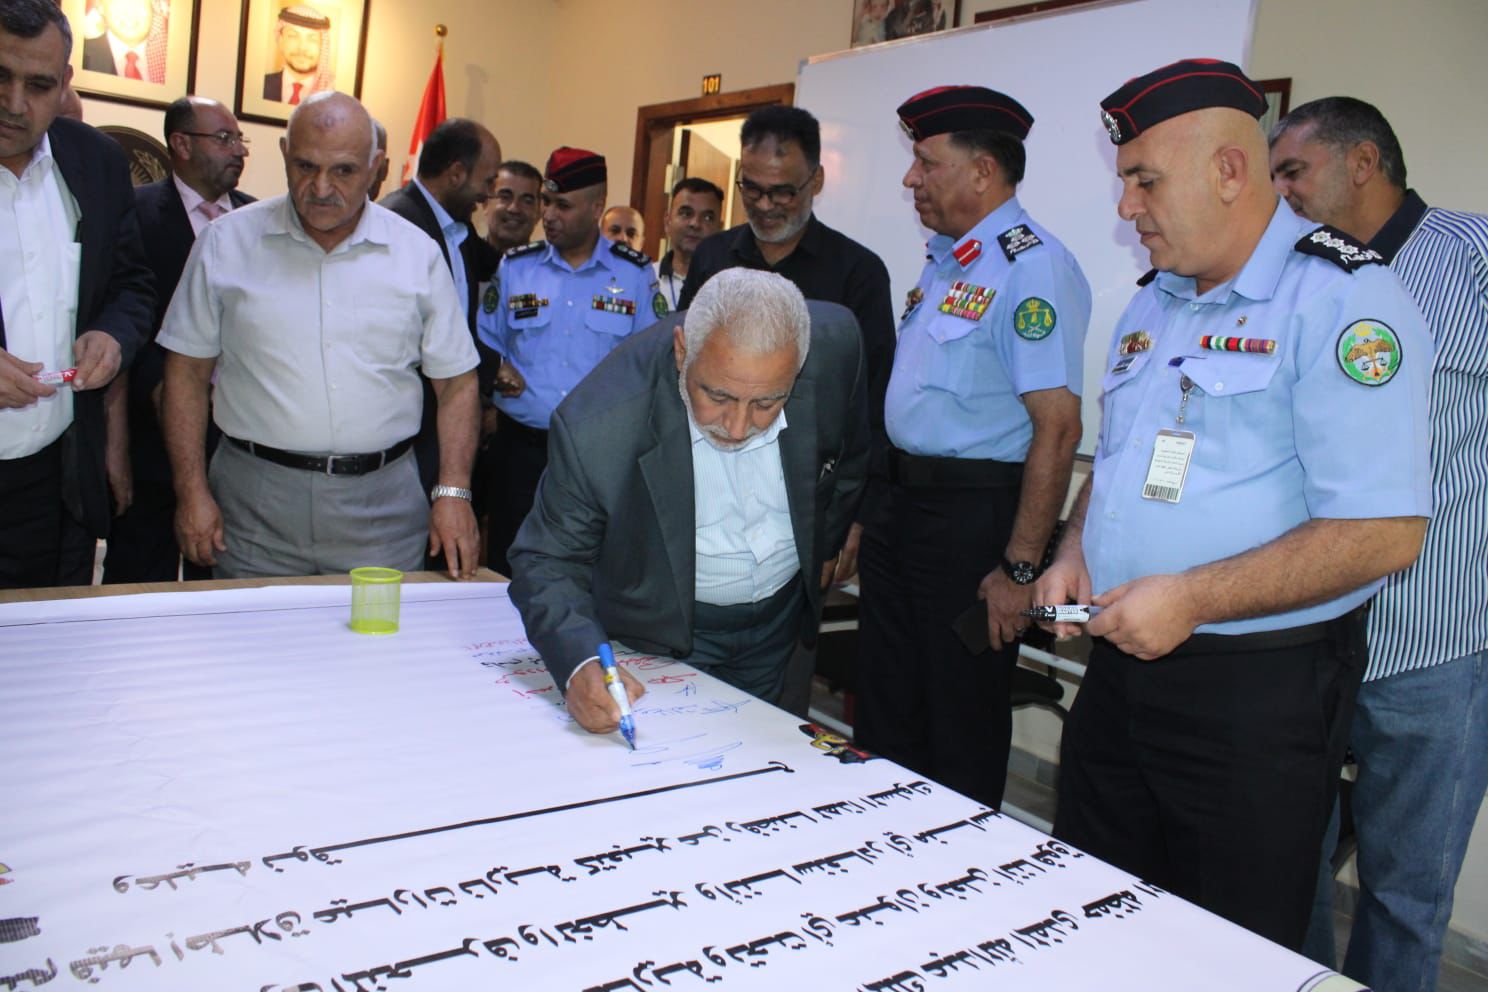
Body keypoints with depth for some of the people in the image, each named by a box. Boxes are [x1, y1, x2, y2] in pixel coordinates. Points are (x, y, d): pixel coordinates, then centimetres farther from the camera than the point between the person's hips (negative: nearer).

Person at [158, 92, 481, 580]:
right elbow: (187, 373, 6)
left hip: (381, 506, 0)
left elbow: (456, 382, 4)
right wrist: (192, 491, -2)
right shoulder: (227, 242, 2)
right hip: (254, 502, 0)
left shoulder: (417, 253, 3)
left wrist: (453, 493, -6)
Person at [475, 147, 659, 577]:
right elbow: (485, 344, 14)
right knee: (509, 569, 7)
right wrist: (497, 370, -7)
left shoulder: (635, 274, 3)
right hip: (522, 447, 2)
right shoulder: (514, 266, 8)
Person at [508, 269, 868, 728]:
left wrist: (825, 544, 8)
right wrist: (580, 664, -40)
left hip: (783, 618, 3)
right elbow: (548, 561, -23)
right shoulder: (598, 425, -34)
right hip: (662, 630, -3)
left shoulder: (833, 343, -24)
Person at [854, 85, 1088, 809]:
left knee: (962, 729, 7)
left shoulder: (1031, 268, -16)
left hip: (974, 515, -9)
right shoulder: (944, 260, 14)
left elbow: (1058, 426, -22)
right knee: (885, 719, 19)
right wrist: (880, 504, 16)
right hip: (902, 504, 9)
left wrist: (1019, 567, -22)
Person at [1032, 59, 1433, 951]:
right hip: (1121, 668, 8)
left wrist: (1193, 599, -23)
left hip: (1261, 688, -7)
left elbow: (1384, 533, -22)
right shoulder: (1153, 302, 11)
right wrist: (1076, 552, 3)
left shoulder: (1344, 298, -15)